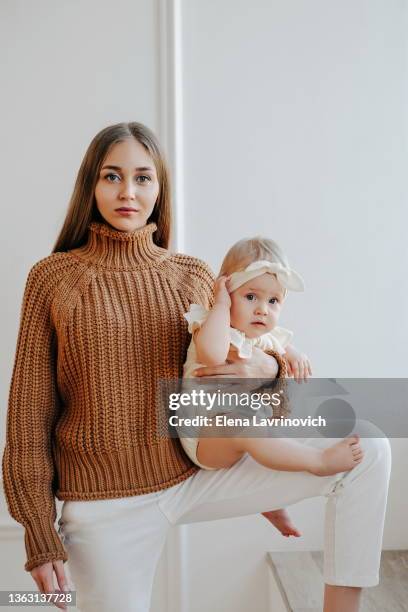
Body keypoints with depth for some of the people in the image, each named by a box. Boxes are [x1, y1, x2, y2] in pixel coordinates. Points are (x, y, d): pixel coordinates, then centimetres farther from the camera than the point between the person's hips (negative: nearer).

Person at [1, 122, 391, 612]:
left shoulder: (194, 277, 2)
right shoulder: (52, 278, -4)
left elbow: (240, 357, 12)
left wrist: (268, 366, -14)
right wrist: (40, 536, -4)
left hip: (196, 476, 3)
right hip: (107, 507, -2)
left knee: (367, 451, -6)